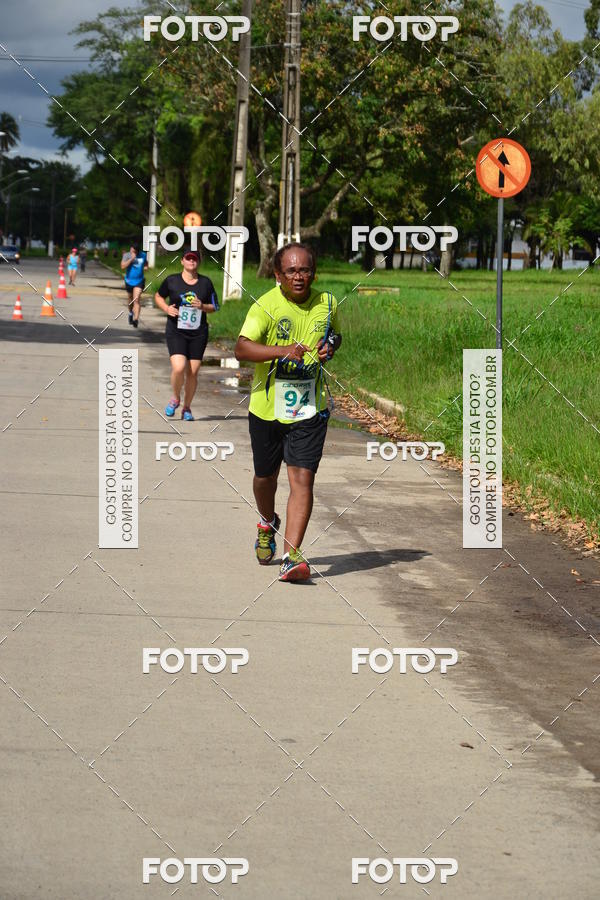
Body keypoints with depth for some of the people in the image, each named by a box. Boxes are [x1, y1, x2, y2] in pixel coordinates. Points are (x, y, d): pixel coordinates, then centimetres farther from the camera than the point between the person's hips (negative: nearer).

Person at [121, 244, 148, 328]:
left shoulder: (143, 255, 1)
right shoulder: (127, 256, -8)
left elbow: (146, 262, 24)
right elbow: (123, 266, -22)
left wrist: (146, 267, 2)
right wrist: (131, 258, -25)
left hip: (139, 281, -1)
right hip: (129, 281, 1)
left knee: (136, 300, -15)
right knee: (130, 300, 19)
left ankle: (136, 319, -23)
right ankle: (131, 313, 47)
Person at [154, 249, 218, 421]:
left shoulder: (206, 283, 5)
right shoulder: (171, 281, 2)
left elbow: (214, 306, 12)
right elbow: (158, 296, 17)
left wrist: (202, 306, -10)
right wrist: (166, 308, -3)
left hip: (198, 334, 2)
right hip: (176, 332, -2)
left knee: (192, 372, 2)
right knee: (179, 368, -19)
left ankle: (187, 408, 20)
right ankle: (175, 398, 9)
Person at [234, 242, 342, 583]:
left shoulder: (327, 304, 1)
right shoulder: (266, 306, -12)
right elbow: (242, 348, -23)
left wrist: (330, 346, -2)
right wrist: (282, 350, -36)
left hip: (310, 408, 1)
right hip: (267, 407, -1)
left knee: (302, 477, -13)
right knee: (266, 476, 16)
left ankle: (292, 555, -16)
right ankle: (268, 524, 49)